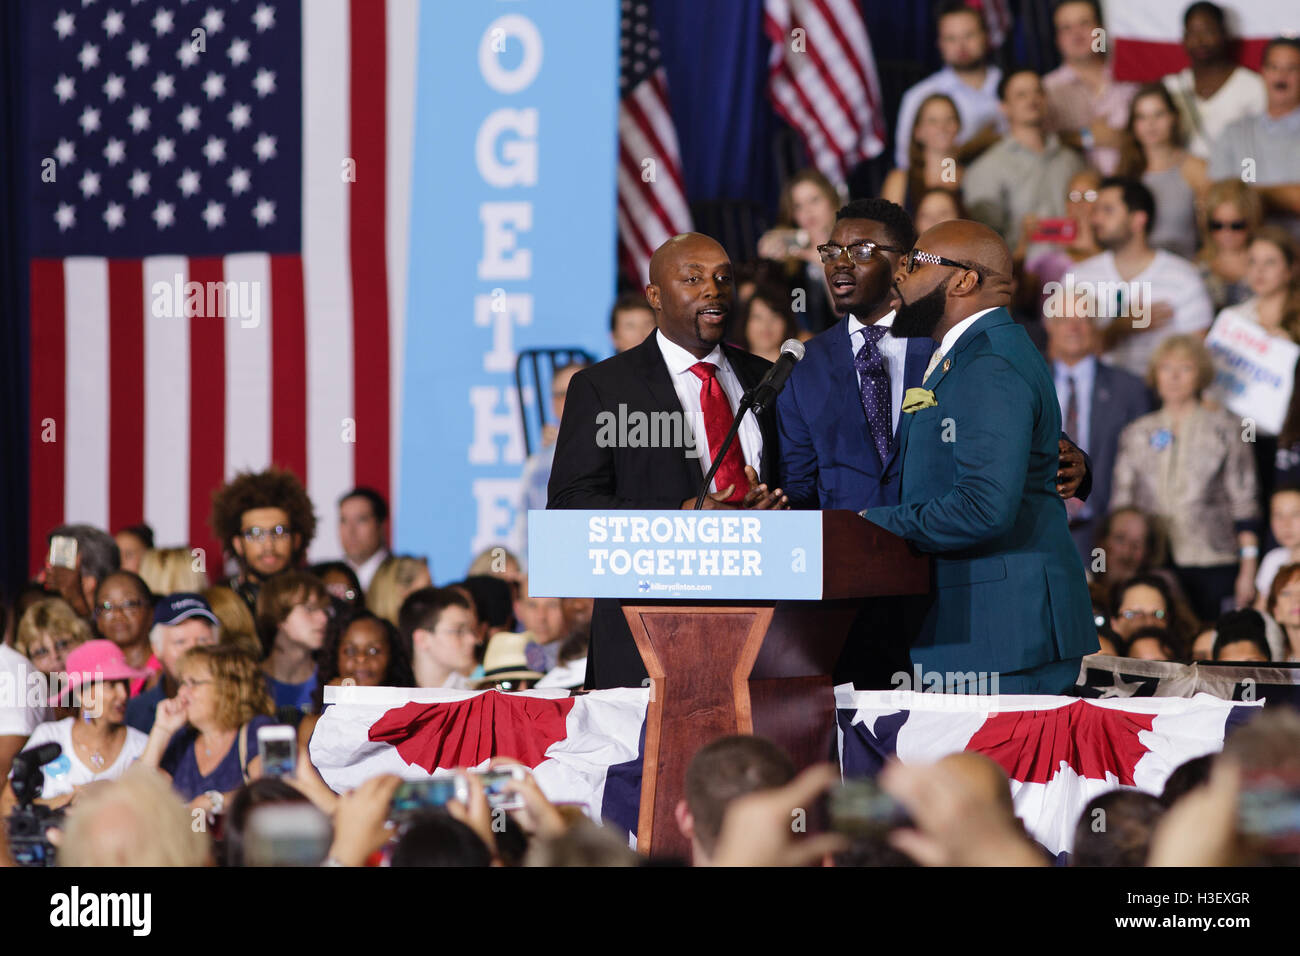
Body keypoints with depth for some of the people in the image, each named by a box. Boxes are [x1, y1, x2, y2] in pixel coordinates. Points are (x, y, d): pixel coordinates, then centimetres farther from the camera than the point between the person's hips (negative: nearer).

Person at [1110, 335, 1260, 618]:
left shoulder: (1226, 430, 5)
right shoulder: (1136, 434, 13)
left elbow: (1244, 505, 2)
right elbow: (1121, 505, 15)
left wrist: (1248, 570, -4)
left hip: (1213, 566, -2)